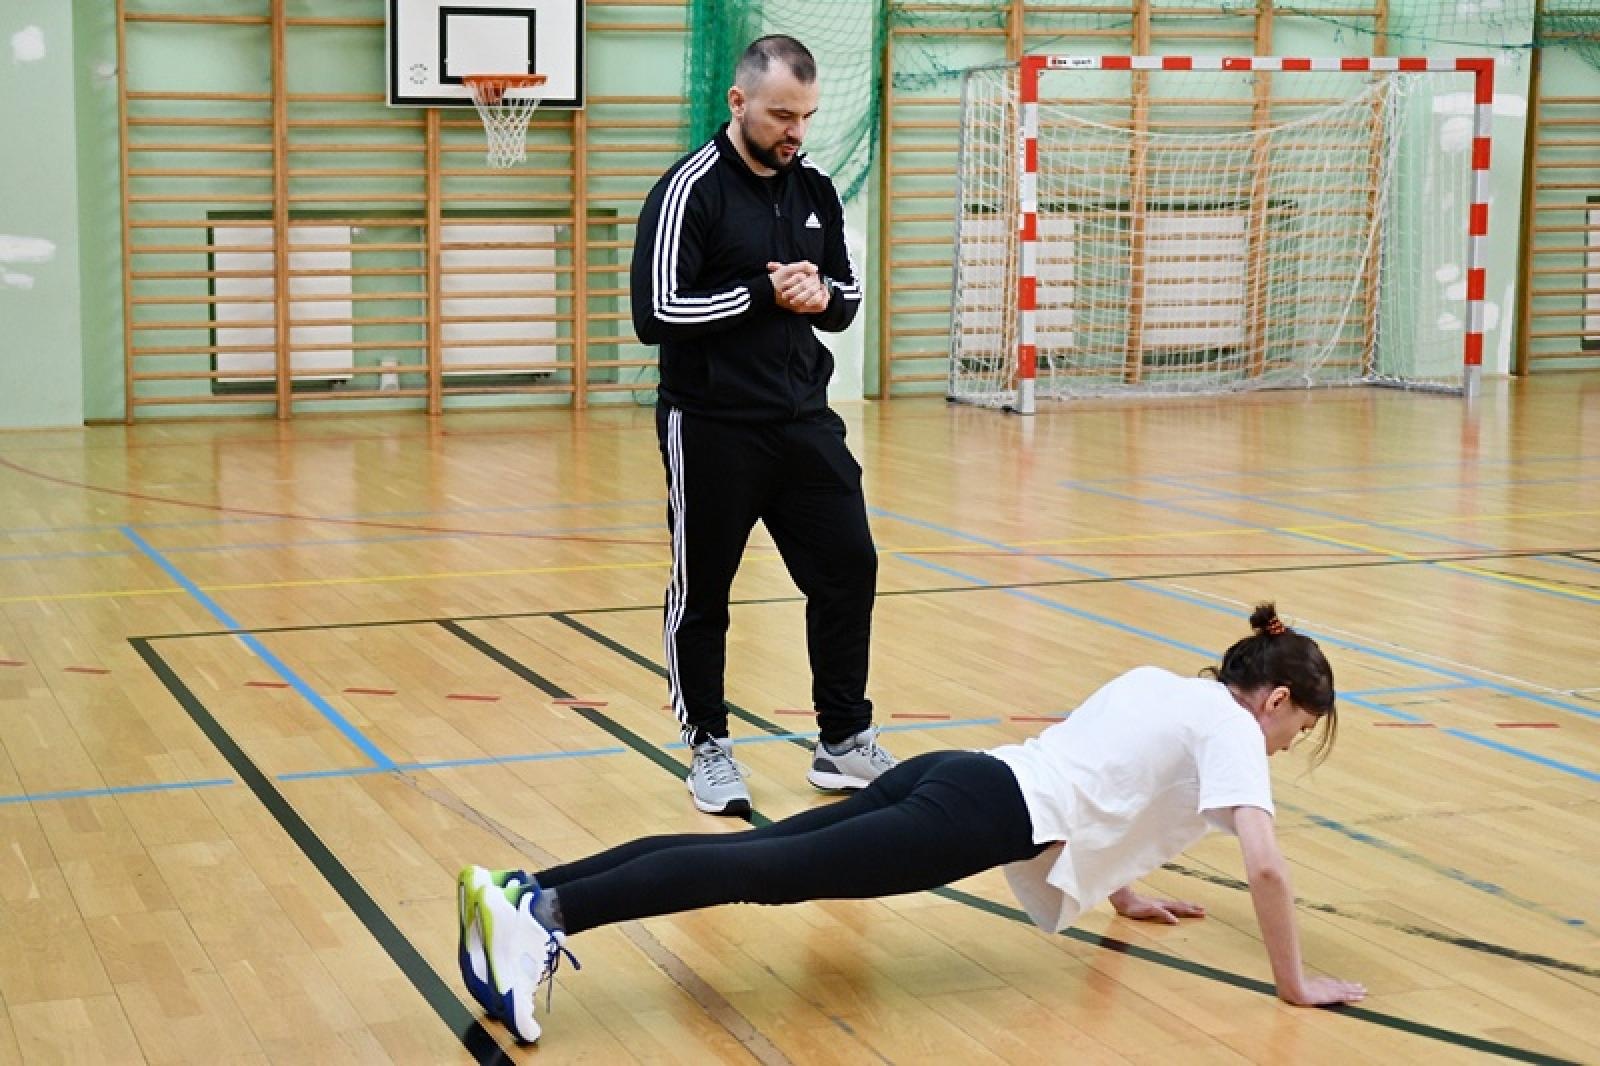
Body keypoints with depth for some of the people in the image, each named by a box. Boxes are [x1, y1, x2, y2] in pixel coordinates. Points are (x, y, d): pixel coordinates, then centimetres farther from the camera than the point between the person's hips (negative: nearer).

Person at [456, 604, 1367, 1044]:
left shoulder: (1163, 683, 29)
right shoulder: (1232, 729, 4)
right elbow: (1266, 866, -6)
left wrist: (1121, 891, 46)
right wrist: (1295, 982, 5)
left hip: (960, 778, 8)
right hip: (989, 815, -8)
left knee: (755, 851, -5)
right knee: (768, 872, -20)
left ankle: (522, 894, -17)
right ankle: (549, 917, -34)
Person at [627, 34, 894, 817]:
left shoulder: (814, 190, 7)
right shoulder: (690, 190, -12)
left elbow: (848, 294, 15)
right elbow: (657, 312, -18)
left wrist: (823, 296, -8)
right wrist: (763, 294, -20)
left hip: (804, 422, 6)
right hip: (712, 429, -6)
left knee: (848, 570, 6)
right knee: (701, 594, 6)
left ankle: (843, 741, 19)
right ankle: (708, 748, 21)